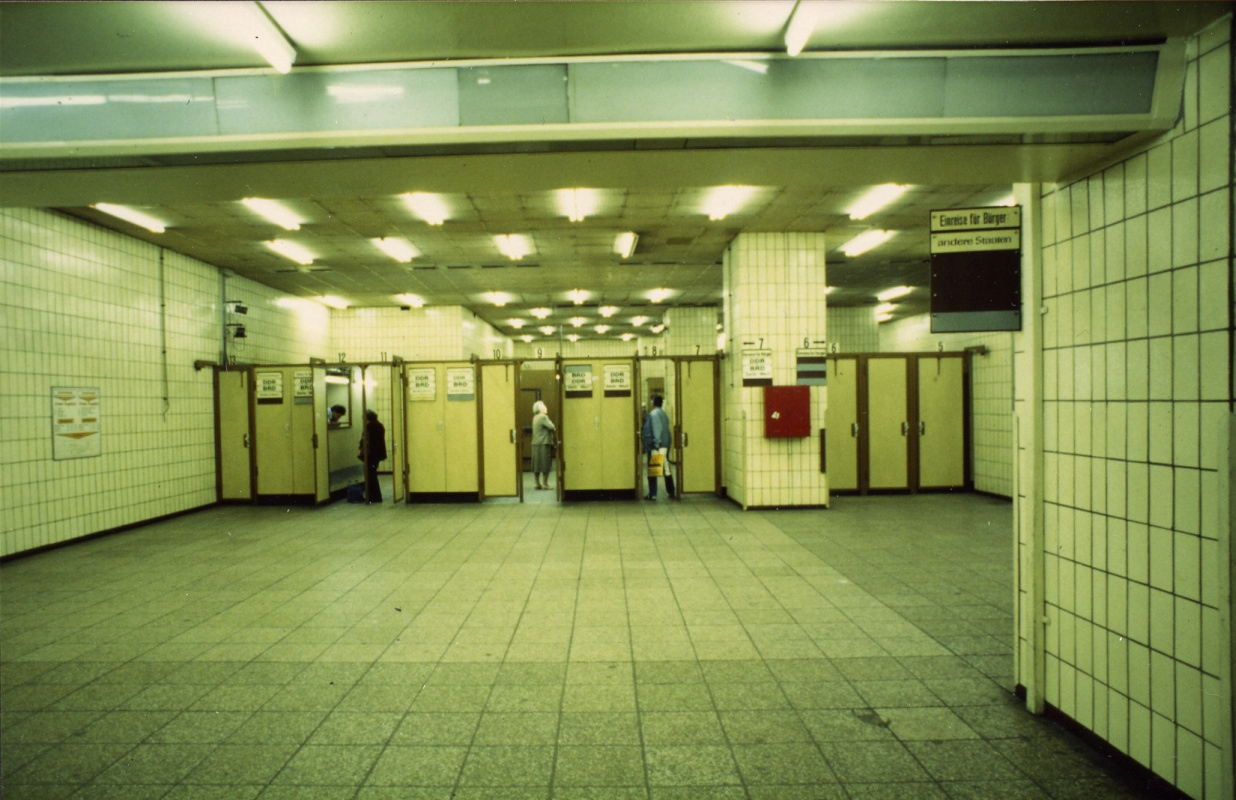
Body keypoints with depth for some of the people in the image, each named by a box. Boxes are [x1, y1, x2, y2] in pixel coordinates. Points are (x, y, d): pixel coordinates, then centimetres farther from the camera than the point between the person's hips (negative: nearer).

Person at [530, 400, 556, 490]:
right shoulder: (543, 417, -12)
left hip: (535, 444, 8)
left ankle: (538, 483, 12)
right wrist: (554, 428, 4)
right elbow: (552, 427, -17)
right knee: (545, 465, -3)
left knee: (536, 465, 8)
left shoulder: (535, 418, 15)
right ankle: (545, 483, -2)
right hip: (544, 443, -8)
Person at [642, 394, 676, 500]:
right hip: (665, 445, 9)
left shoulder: (653, 413, -11)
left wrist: (656, 444, -24)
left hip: (656, 446, -9)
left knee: (652, 471, -3)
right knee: (666, 469, 11)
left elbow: (657, 430, -21)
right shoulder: (663, 413, 17)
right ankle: (671, 493, 13)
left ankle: (652, 494, -2)